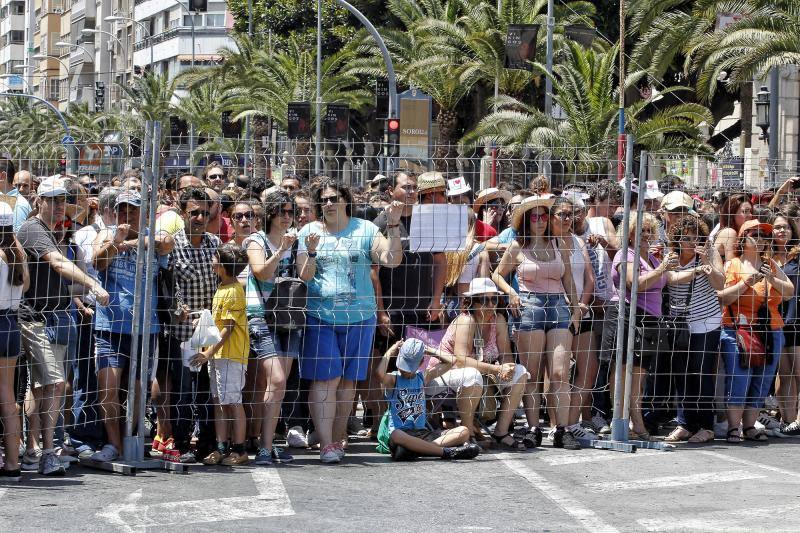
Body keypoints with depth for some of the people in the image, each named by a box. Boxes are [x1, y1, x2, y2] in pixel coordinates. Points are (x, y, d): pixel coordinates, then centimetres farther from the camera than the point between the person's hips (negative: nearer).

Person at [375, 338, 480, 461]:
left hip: (422, 432, 5)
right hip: (400, 431, -5)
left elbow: (451, 360, 16)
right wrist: (390, 352, -8)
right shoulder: (393, 379, 2)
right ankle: (446, 452, -36)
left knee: (463, 432, -13)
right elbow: (380, 373, -24)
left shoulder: (423, 377, 16)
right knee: (396, 436, -43)